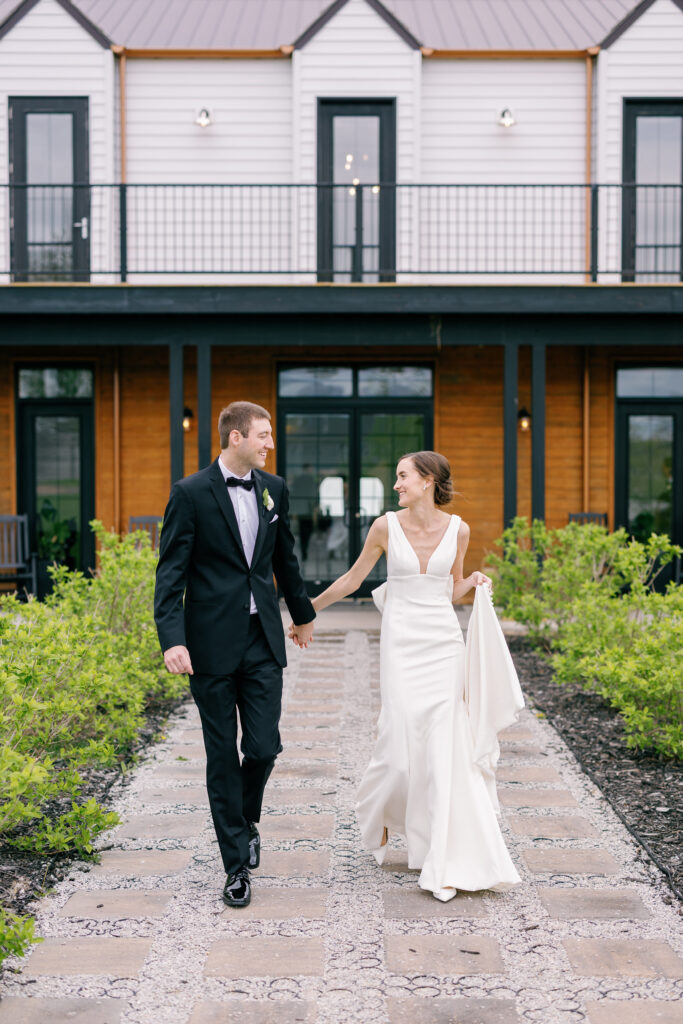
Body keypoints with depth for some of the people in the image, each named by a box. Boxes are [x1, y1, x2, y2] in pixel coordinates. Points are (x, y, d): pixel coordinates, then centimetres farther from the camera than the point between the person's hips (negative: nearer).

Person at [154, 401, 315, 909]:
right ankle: (238, 863, 16)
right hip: (213, 643, -3)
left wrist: (303, 614, 30)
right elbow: (171, 572, -10)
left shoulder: (274, 489, 8)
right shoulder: (191, 493, -7)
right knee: (223, 756, 4)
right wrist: (172, 638, -21)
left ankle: (245, 819, 31)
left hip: (263, 640, 4)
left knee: (264, 746, -1)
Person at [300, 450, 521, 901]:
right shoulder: (386, 526, -2)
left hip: (444, 644, 1)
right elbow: (353, 579, 10)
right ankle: (376, 808, 30)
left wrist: (475, 583, -6)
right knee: (401, 744, -6)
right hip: (402, 643, -1)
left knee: (445, 747, -2)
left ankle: (446, 862, 7)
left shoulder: (457, 529, 2)